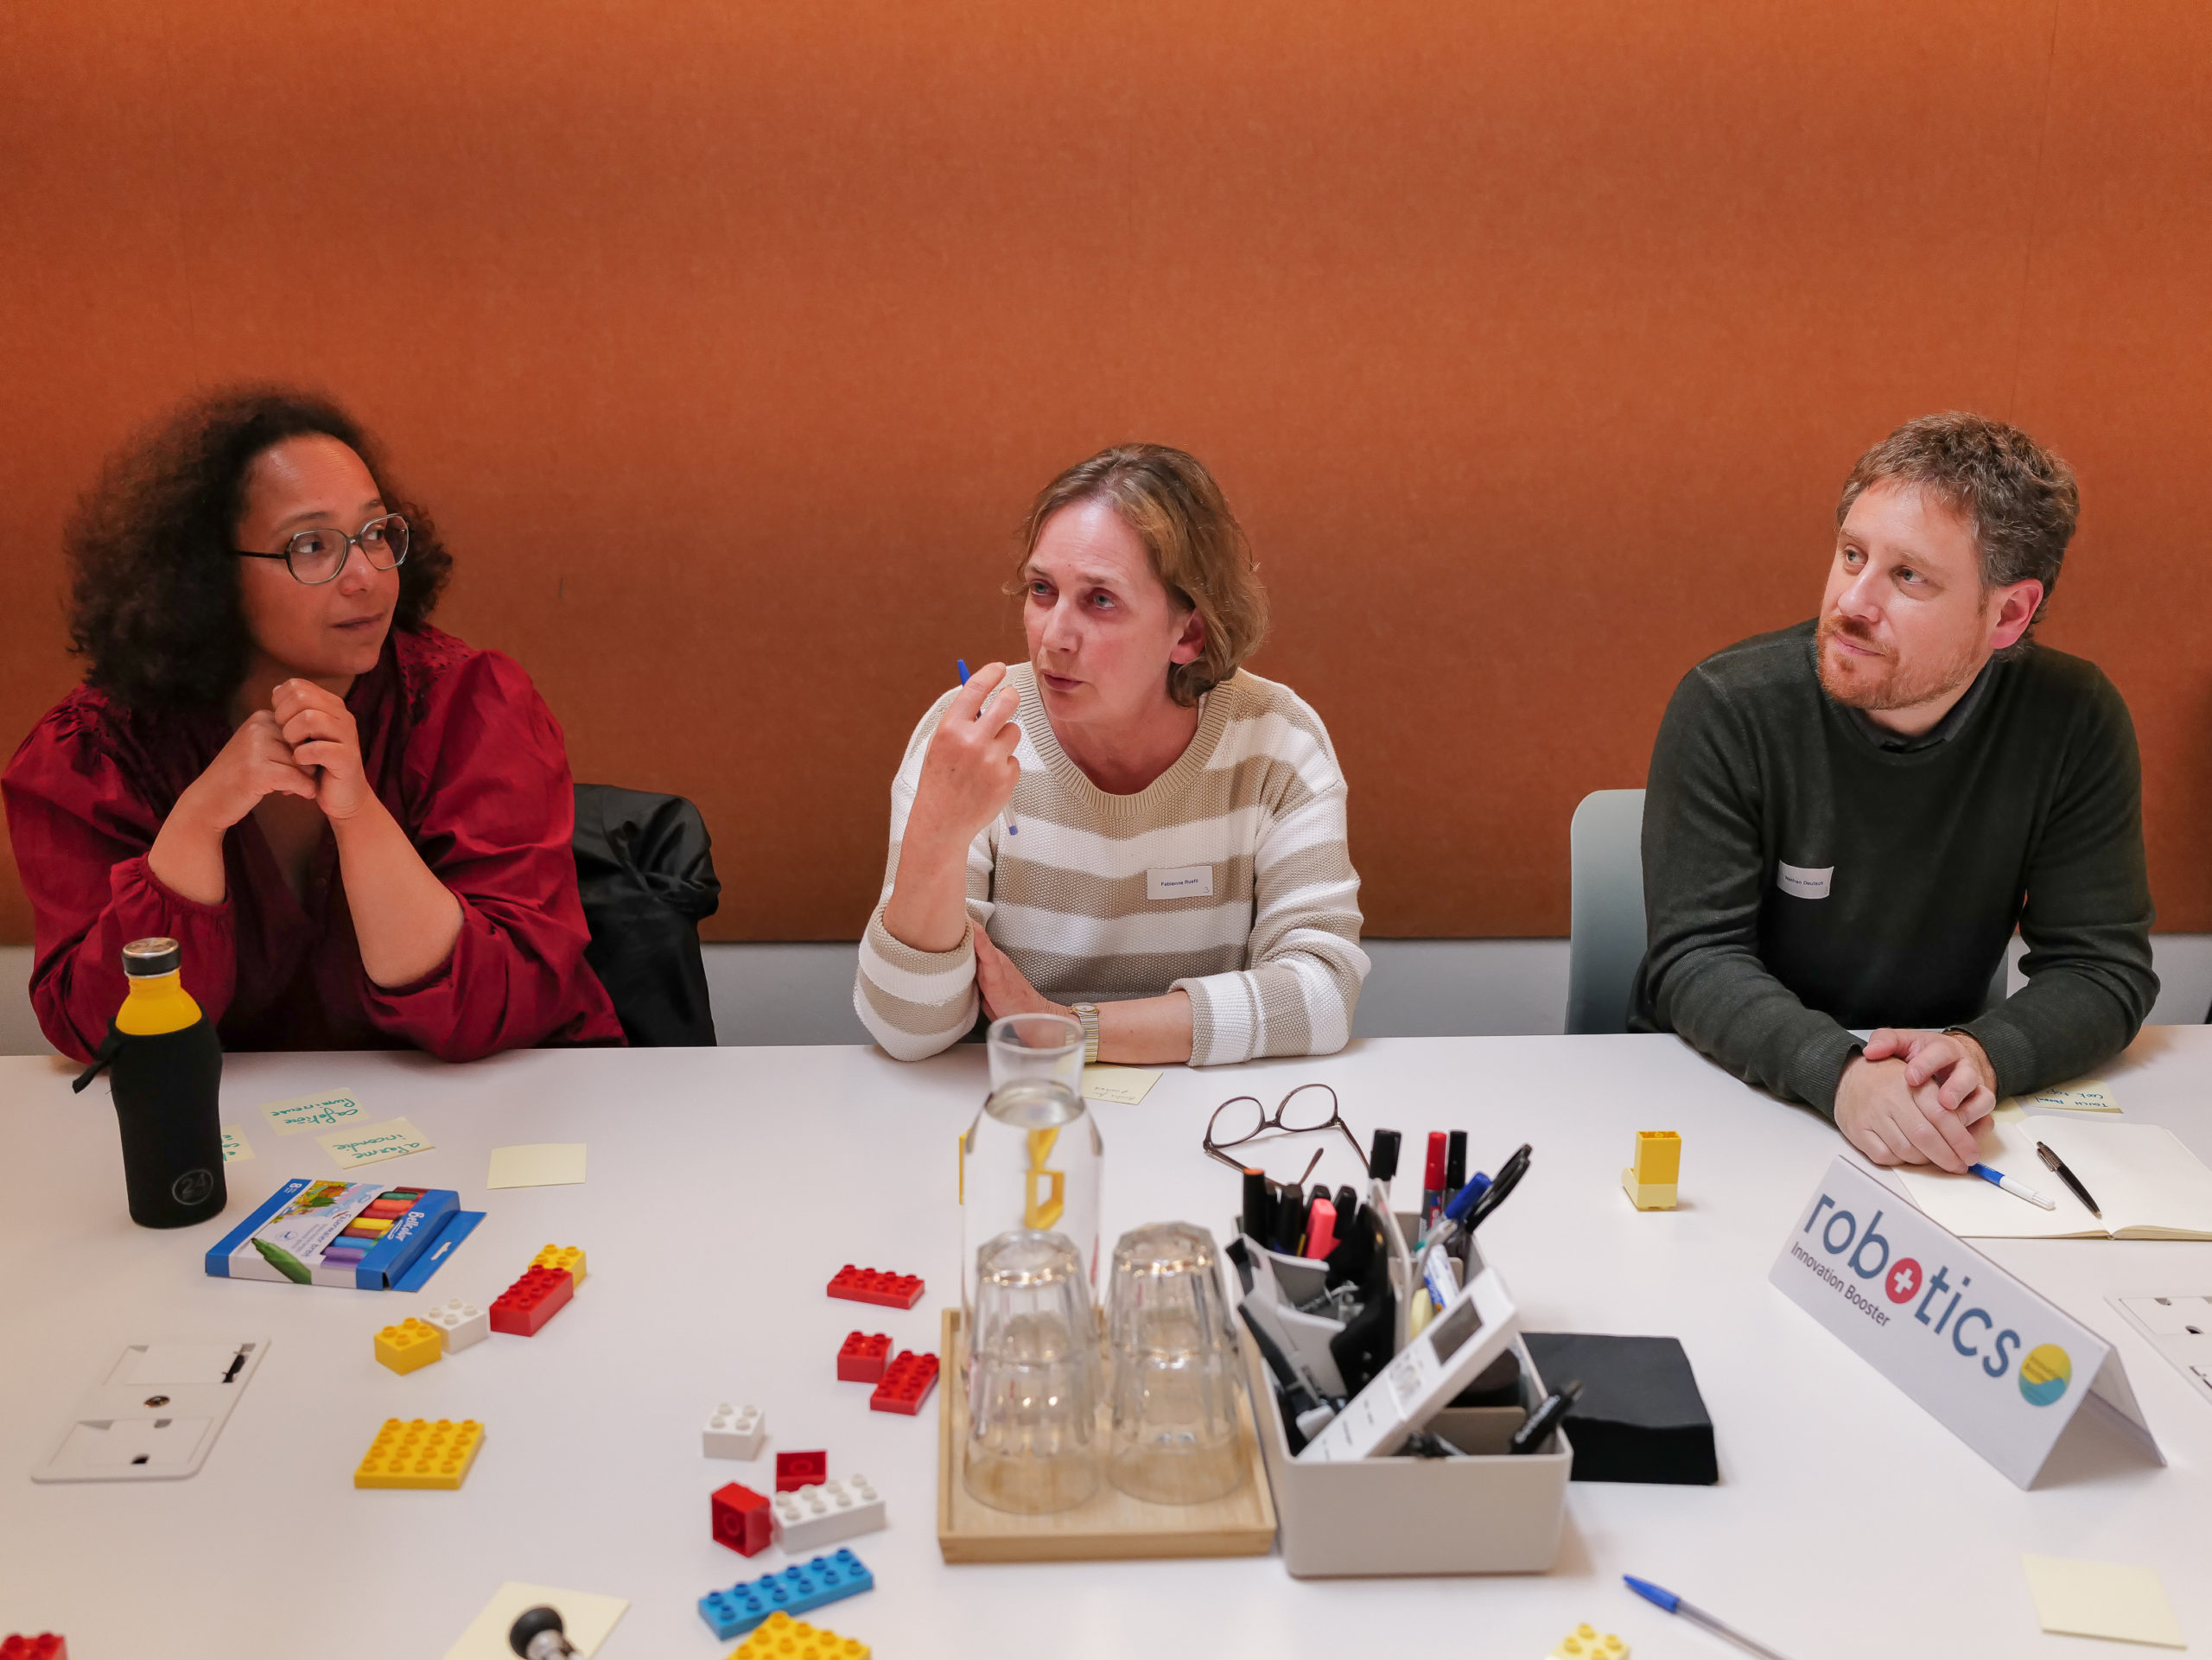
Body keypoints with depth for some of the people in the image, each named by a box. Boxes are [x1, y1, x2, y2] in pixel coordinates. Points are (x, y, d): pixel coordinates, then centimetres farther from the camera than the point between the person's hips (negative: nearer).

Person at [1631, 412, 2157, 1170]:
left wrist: (1986, 1052, -29)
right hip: (1715, 1085, -1)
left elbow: (2105, 966, -7)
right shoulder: (1728, 706, -16)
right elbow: (1695, 957, -17)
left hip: (1930, 1105, 2)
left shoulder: (2074, 724, -9)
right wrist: (1837, 1071, -36)